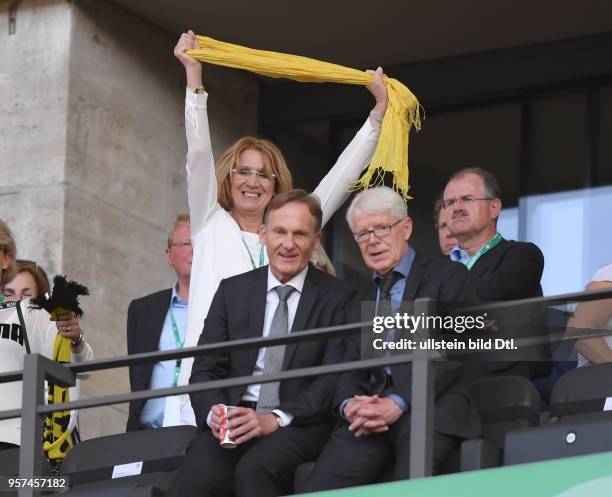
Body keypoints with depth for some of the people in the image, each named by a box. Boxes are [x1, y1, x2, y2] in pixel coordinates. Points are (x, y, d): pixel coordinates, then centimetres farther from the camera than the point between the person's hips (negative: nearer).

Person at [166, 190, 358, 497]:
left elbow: (334, 380, -3)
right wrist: (214, 412, -11)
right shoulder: (232, 290, 15)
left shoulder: (337, 299, 6)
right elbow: (205, 369, 12)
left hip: (299, 425, -2)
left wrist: (276, 419, -17)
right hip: (233, 420, 2)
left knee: (255, 470, -35)